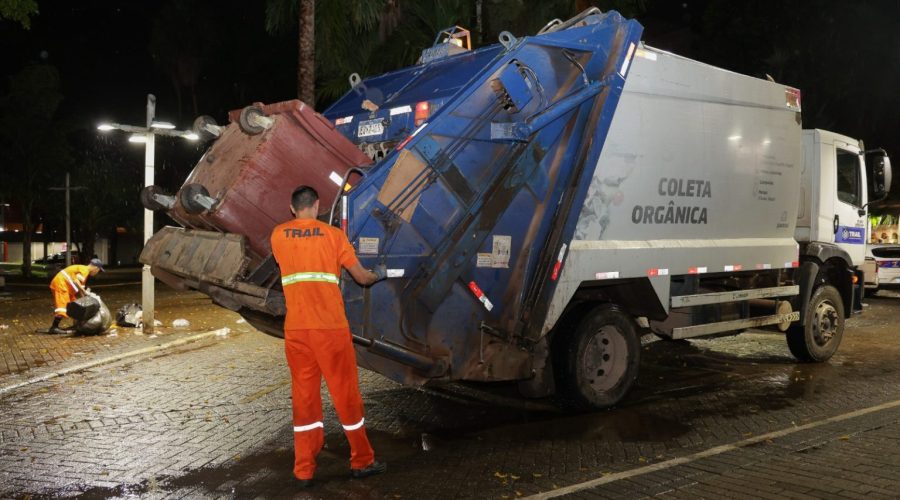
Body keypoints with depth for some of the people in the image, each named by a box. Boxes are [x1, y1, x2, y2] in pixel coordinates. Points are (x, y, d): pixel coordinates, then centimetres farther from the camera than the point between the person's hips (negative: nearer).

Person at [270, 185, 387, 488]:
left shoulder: (278, 235, 8)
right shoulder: (333, 235, 2)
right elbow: (362, 277, 7)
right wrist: (379, 274, 29)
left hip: (296, 329, 2)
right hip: (330, 327, -2)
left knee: (303, 395, 10)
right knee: (346, 393, 8)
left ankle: (304, 470, 14)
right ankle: (362, 462, 20)